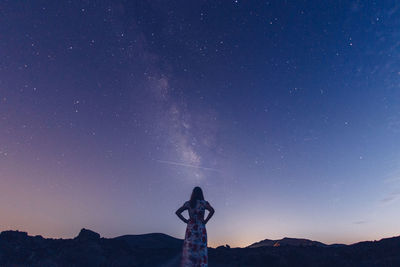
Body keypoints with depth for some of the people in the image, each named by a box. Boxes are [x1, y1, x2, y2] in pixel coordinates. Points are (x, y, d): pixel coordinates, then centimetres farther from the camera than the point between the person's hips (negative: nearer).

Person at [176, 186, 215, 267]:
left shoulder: (188, 203, 6)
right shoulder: (204, 203, -1)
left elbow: (177, 212, 3)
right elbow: (212, 210, -17)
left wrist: (185, 220, 3)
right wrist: (206, 220, -8)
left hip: (190, 228, 2)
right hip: (201, 228, -2)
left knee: (188, 250, 4)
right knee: (201, 250, 6)